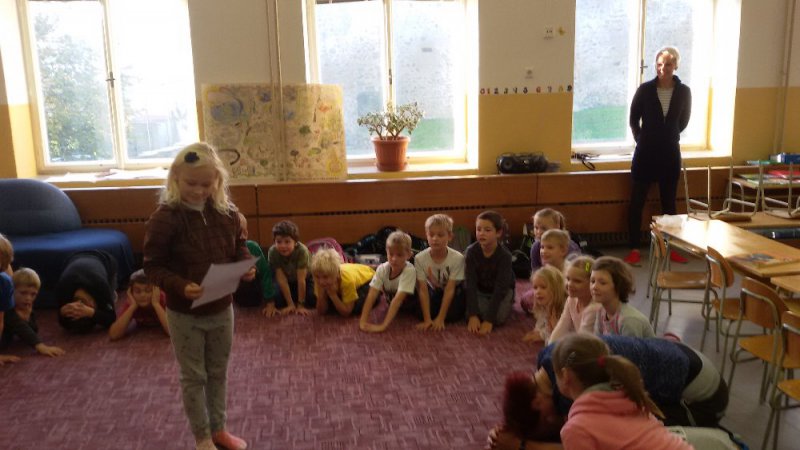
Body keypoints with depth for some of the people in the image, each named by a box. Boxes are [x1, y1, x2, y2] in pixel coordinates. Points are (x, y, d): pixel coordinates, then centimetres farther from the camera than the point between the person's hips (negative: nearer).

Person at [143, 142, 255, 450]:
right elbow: (153, 266, -14)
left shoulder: (228, 214, -5)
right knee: (194, 377, 11)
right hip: (184, 313, -4)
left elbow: (240, 248, 9)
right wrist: (180, 286, -30)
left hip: (222, 309, 4)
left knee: (218, 372, 19)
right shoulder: (164, 218, -18)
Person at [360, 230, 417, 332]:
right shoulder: (382, 269, -28)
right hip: (390, 298, 4)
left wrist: (383, 326, -52)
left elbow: (398, 299, -45)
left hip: (409, 299, -4)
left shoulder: (409, 270, -39)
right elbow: (371, 295, -34)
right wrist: (363, 321, -46)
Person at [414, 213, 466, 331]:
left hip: (454, 293, -1)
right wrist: (427, 319, -31)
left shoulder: (457, 258, -29)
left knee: (452, 314, -26)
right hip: (433, 292, 2)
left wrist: (440, 319, -31)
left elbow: (450, 289, -28)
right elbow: (423, 290, -25)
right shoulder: (420, 258, -25)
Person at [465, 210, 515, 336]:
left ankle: (507, 304, 7)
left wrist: (489, 320, -36)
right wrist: (473, 315, -32)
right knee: (469, 315, -24)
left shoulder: (504, 255, -28)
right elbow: (470, 284, -23)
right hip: (480, 290, 2)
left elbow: (500, 288, -30)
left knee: (499, 318, -26)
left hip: (502, 290, -1)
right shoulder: (471, 251, -22)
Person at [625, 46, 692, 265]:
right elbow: (633, 119, 5)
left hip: (670, 153, 2)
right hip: (645, 153, -1)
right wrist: (643, 140, 8)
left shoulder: (684, 92, -2)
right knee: (637, 202, 0)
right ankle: (635, 249, 9)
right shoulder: (645, 89, -7)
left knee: (669, 202, 10)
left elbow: (683, 121, 13)